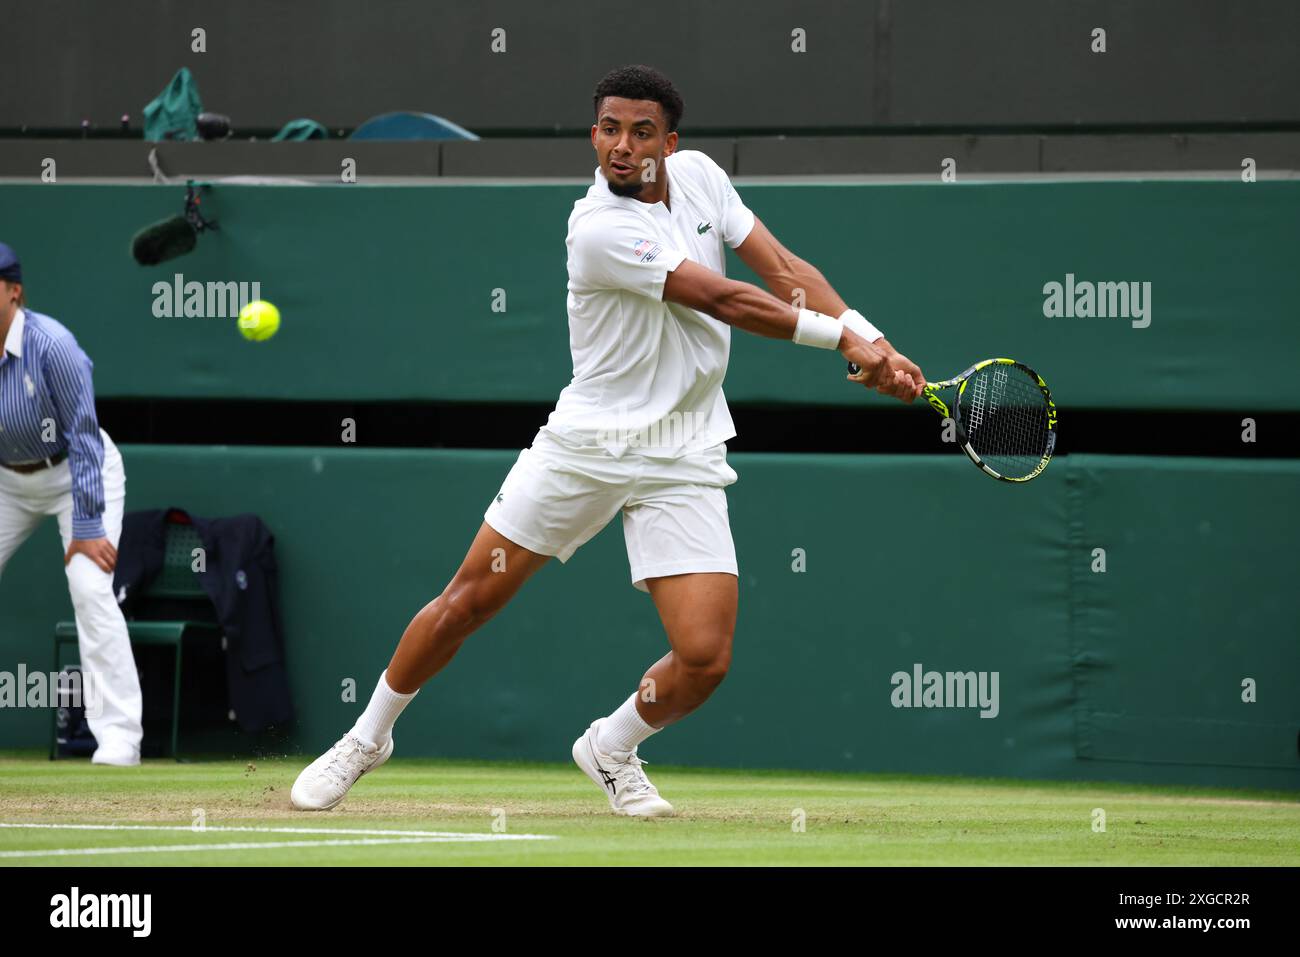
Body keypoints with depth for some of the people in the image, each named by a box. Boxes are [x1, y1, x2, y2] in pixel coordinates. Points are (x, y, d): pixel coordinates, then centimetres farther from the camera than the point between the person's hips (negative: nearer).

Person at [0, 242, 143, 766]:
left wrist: (87, 528, -26)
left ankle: (118, 736, -17)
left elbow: (84, 438, -26)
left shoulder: (50, 345, -30)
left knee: (90, 587, -21)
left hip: (75, 473, -6)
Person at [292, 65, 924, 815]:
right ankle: (368, 739, 23)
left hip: (683, 463, 4)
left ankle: (611, 748, 21)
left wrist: (873, 341, -11)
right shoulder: (600, 230, -19)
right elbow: (723, 301, -20)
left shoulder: (698, 175, 2)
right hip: (589, 443, -4)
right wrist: (843, 335, -16)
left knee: (704, 658, -9)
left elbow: (784, 269, 2)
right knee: (471, 598, 0)